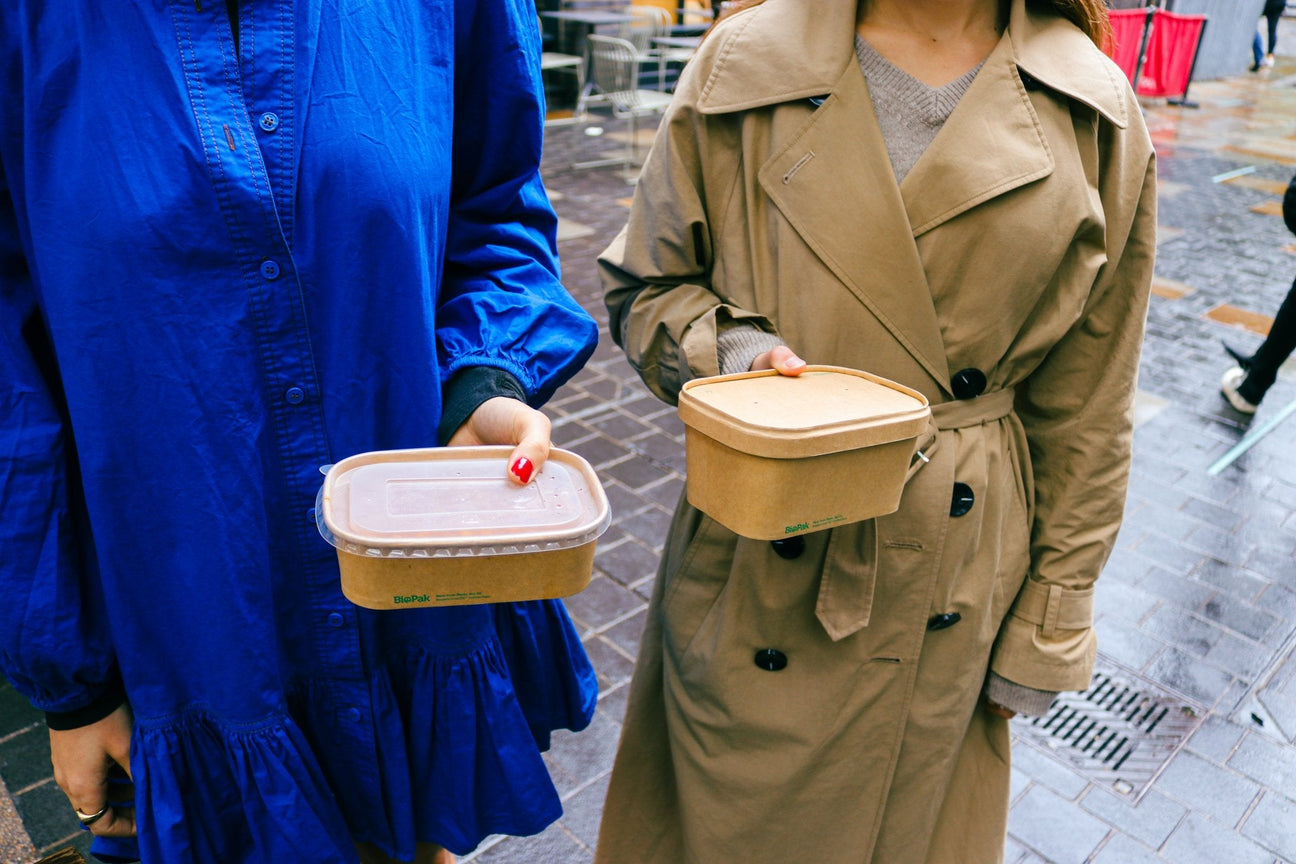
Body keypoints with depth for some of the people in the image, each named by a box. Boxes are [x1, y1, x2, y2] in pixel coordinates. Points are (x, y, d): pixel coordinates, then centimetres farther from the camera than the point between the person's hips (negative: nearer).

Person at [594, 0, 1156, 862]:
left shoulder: (1097, 115, -5)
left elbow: (1085, 412, 0)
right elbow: (644, 287, 2)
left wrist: (1048, 626, 4)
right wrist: (731, 347, -20)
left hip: (949, 608, 1)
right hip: (755, 576, 0)